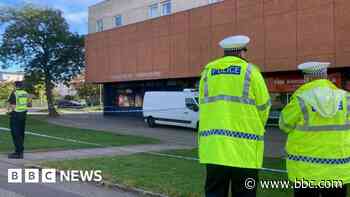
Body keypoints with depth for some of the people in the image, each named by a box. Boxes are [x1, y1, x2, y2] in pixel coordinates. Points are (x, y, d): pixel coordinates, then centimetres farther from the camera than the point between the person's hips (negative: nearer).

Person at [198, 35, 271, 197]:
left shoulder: (208, 71, 10)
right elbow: (264, 107, 3)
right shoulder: (250, 71, 0)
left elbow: (203, 106, 7)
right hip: (244, 147, -3)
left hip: (213, 146, 3)